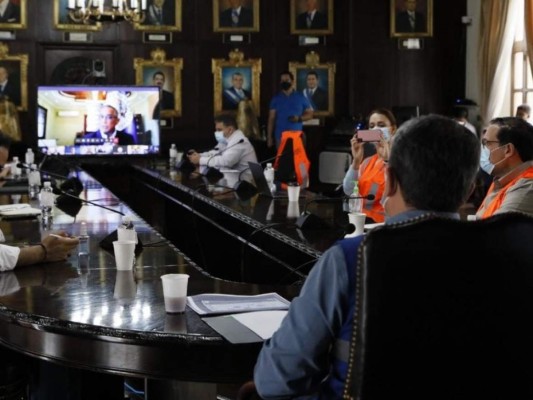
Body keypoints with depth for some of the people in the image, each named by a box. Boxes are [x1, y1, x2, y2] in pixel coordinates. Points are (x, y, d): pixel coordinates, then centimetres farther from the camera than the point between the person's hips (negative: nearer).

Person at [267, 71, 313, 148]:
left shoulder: (300, 97, 7)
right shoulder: (276, 99, 8)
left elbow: (310, 114, 10)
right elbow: (271, 119, 8)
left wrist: (299, 118, -10)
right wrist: (269, 137, 1)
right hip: (280, 136, 1)